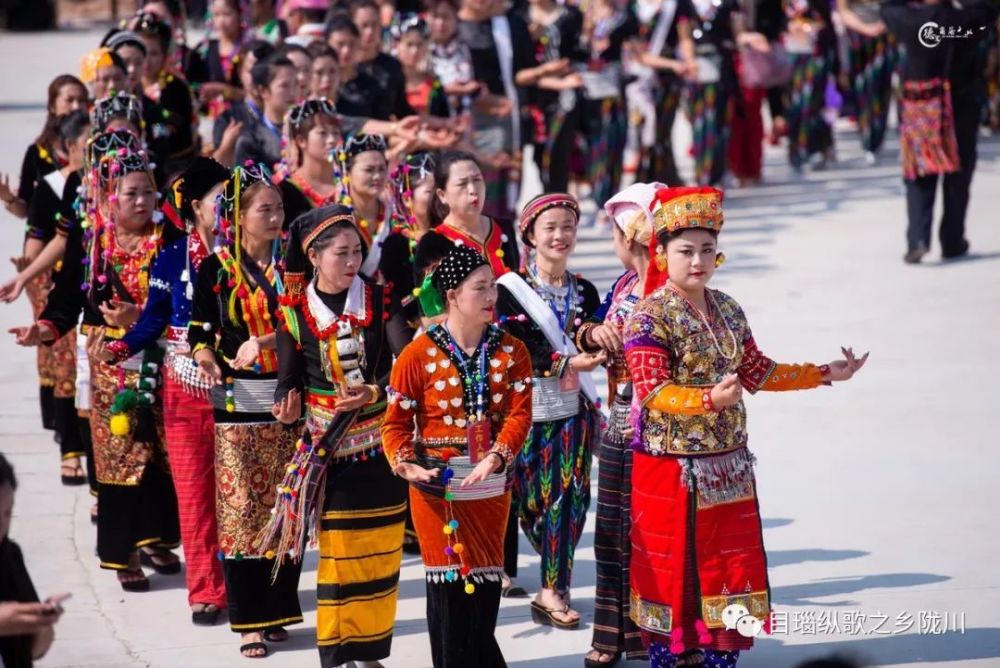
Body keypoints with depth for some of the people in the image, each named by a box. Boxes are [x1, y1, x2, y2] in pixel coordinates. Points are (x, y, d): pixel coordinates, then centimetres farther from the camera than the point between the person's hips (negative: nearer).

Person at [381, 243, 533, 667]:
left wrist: (495, 459, -24)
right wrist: (407, 466, -20)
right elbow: (396, 421, -3)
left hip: (492, 485, 3)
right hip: (437, 486, -3)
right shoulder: (419, 354, -5)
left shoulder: (511, 352, 3)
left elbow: (519, 414, -7)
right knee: (449, 583, 0)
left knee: (486, 584, 8)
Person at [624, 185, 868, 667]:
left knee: (727, 568, 9)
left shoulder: (727, 310, 8)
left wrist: (825, 374, 13)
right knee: (670, 567, 2)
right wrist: (710, 399, -38)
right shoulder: (650, 315, -13)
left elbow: (757, 373, 15)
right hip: (671, 467, -6)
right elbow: (653, 390, -22)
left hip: (728, 466, 6)